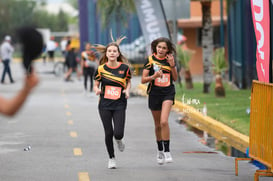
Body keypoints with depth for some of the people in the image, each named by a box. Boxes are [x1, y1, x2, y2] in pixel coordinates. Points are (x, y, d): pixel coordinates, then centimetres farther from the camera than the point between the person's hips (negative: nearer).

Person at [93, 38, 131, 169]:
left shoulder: (124, 68, -2)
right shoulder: (101, 69, -1)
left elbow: (128, 82, 13)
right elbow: (96, 85, 7)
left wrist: (127, 90, -7)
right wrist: (97, 90, -16)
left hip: (119, 105, -1)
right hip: (104, 105, 1)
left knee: (118, 133, -12)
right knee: (108, 133, 1)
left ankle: (118, 140, 28)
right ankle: (111, 158, 21)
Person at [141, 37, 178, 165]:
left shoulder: (170, 59, 3)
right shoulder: (150, 60, -3)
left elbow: (175, 78, 6)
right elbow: (143, 80, -4)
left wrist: (172, 65, -9)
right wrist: (154, 76, -22)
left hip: (168, 93, -1)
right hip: (154, 93, 1)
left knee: (164, 121, -20)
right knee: (158, 125, 11)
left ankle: (167, 151, -17)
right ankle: (160, 151, 31)